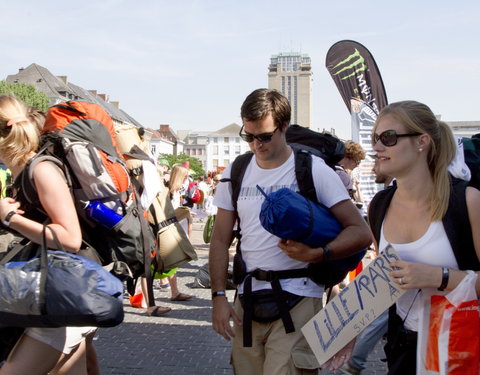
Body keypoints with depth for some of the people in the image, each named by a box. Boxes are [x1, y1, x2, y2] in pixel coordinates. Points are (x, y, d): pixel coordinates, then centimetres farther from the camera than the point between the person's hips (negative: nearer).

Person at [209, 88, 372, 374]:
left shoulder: (314, 170, -4)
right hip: (247, 301, 4)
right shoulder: (236, 174, 8)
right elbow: (221, 240, 11)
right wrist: (219, 296, 3)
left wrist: (316, 254, -22)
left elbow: (361, 232, -7)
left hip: (298, 301, -4)